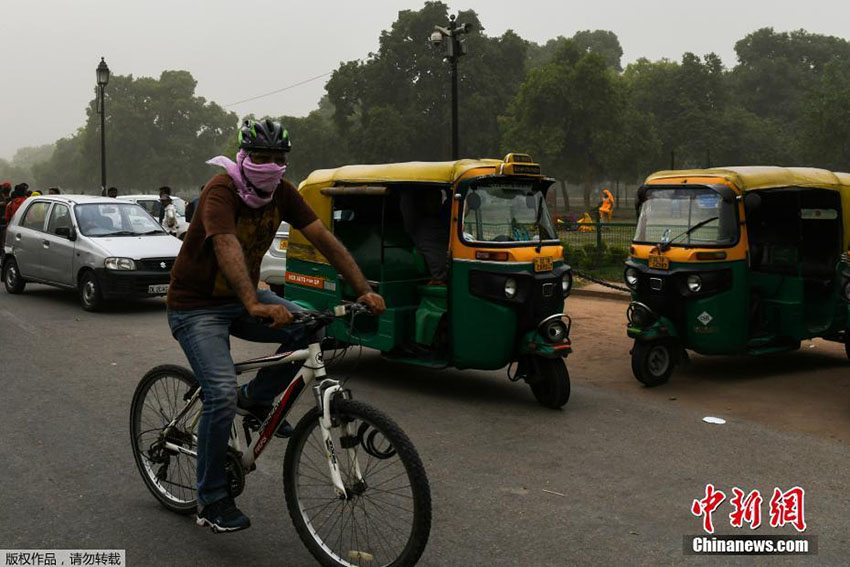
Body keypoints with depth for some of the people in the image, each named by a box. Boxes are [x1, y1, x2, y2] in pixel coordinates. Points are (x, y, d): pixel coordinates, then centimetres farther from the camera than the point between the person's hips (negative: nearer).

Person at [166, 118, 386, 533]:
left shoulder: (282, 193, -5)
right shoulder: (221, 192, -25)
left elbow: (324, 239, -10)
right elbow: (227, 248, -42)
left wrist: (364, 290, -21)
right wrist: (254, 305, -58)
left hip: (240, 298, 6)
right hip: (196, 307, -6)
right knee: (222, 394, -22)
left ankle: (257, 398, 5)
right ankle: (211, 501, -3)